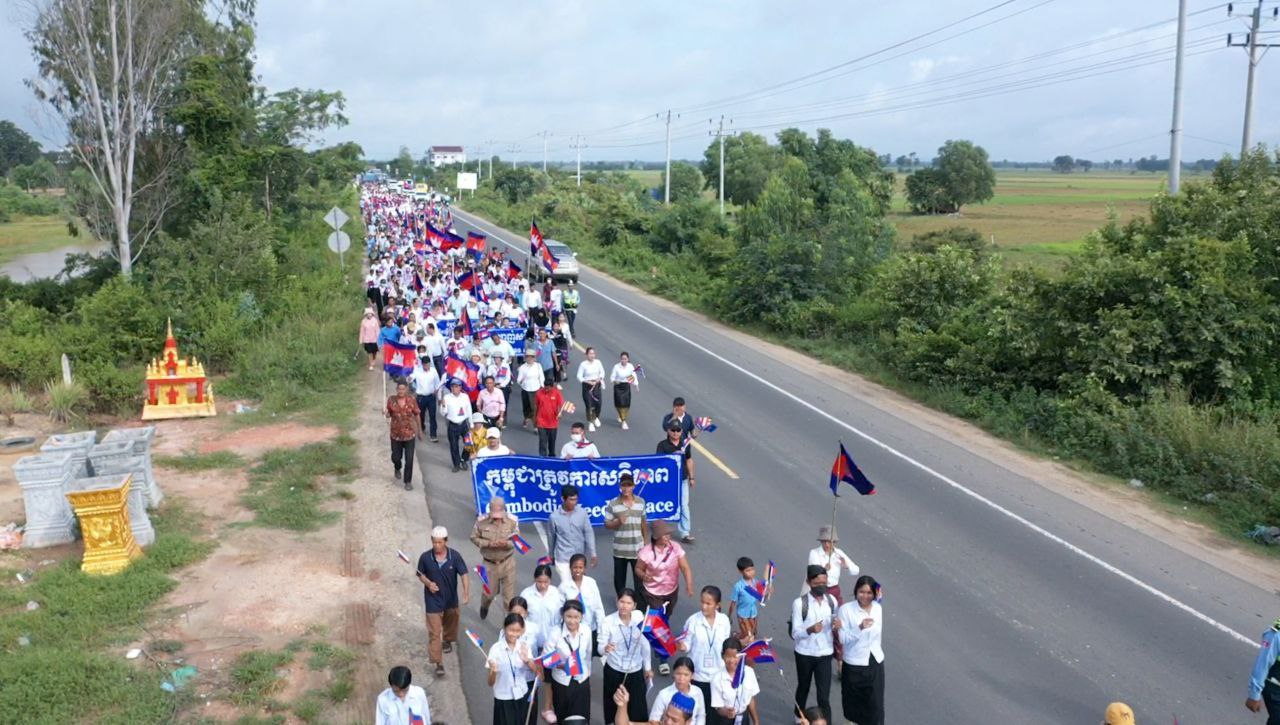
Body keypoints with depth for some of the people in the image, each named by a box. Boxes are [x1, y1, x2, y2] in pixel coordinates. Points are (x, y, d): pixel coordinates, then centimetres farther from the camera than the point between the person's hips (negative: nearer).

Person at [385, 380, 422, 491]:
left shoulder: (411, 400, -10)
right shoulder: (391, 400, -8)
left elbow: (416, 415, 1)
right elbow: (389, 415, 2)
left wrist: (420, 430, 7)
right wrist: (386, 413, -22)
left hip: (410, 434, -1)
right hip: (396, 434, 1)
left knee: (409, 459, -1)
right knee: (395, 457, 14)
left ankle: (408, 481, 14)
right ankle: (397, 469, 49)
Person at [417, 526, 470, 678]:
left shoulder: (455, 556, -17)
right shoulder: (425, 557, -16)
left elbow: (463, 574, -17)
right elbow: (420, 574, 0)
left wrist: (466, 592, -31)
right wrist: (428, 583, -20)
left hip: (451, 598, 2)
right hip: (433, 599, -2)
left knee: (450, 623, 27)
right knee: (434, 632, -5)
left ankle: (447, 640, 58)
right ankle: (439, 663, -1)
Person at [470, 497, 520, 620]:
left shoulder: (512, 521, -14)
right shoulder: (481, 521, -15)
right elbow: (474, 538, -4)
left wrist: (506, 544, -29)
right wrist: (488, 543, -21)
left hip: (508, 563, 0)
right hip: (489, 563, 0)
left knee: (509, 595, 4)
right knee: (490, 592, 15)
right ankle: (484, 607, 50)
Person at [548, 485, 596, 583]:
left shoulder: (582, 513, -8)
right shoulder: (554, 517, -12)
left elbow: (589, 534, -3)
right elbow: (551, 537, 3)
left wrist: (593, 554, -8)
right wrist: (551, 555, 14)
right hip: (563, 558, -3)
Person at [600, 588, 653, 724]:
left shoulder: (640, 620, -11)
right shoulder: (608, 622, -17)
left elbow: (645, 644, 2)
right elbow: (600, 648, -20)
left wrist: (648, 667, 10)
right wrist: (605, 649, -44)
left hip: (636, 671, 1)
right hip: (614, 671, -1)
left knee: (638, 708, 8)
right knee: (615, 707, 11)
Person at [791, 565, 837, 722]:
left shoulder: (831, 600, -5)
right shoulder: (799, 603, -17)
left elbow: (833, 623, 10)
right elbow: (795, 633, -16)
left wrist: (837, 623, -15)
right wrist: (810, 630, -36)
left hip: (825, 654, 1)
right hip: (805, 654, -1)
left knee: (824, 696, -3)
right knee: (803, 687, 21)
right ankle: (799, 716, 47)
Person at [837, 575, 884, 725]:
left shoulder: (877, 608, -1)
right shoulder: (846, 609, -16)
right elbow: (843, 639, -19)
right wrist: (860, 628, -34)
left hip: (876, 662, 3)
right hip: (854, 664, -3)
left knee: (875, 703, 2)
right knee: (854, 702, 13)